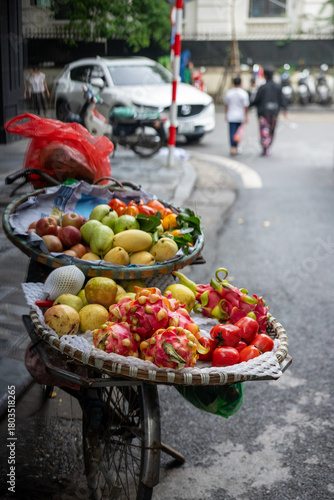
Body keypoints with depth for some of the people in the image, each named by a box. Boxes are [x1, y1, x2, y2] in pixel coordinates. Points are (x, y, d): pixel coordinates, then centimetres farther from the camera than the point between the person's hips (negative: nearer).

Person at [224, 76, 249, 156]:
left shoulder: (228, 93, 1)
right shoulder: (244, 93, -7)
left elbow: (226, 105, 8)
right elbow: (246, 106, -10)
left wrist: (226, 114, 19)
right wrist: (245, 116, -5)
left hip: (231, 116, 0)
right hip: (240, 116, 0)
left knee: (232, 132, -2)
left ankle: (233, 148, -15)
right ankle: (236, 148, 20)